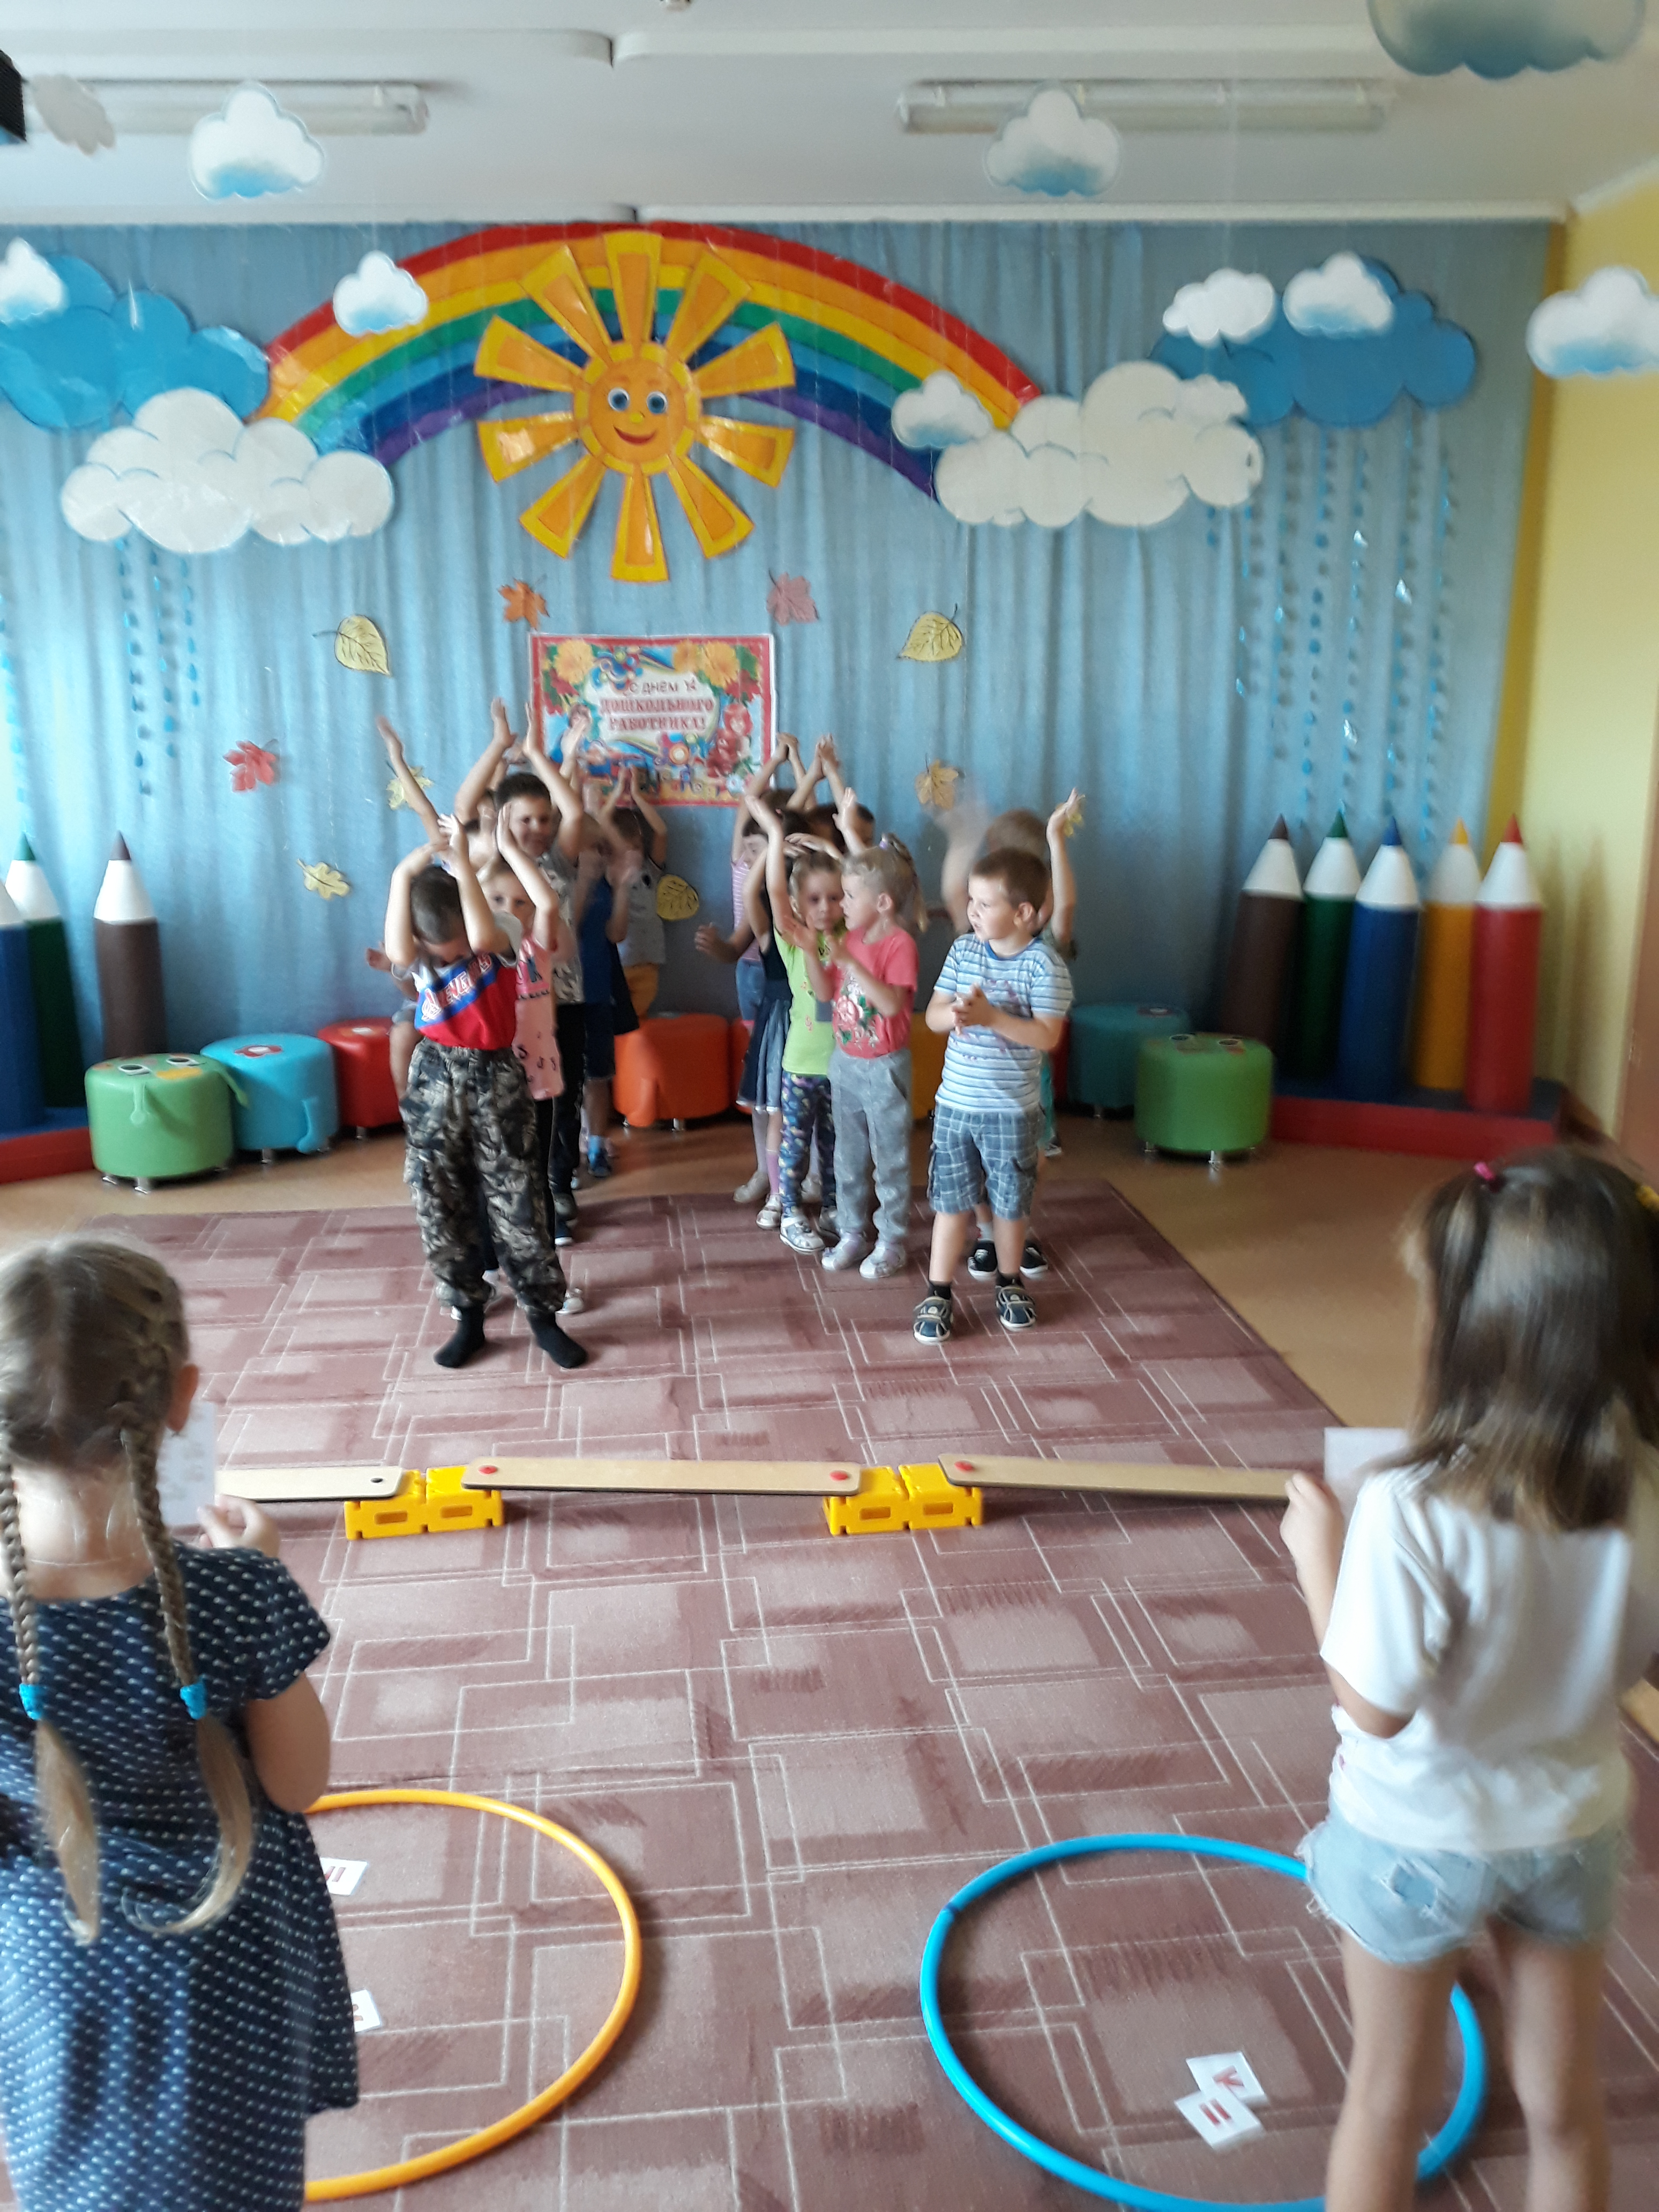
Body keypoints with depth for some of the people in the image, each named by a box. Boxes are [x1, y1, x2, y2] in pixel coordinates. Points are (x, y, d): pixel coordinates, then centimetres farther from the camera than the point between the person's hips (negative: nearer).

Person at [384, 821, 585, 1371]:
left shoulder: (499, 941, -8)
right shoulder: (422, 954, -2)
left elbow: (481, 936, -33)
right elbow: (397, 952, -26)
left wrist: (462, 863, -30)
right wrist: (403, 878, -28)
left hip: (496, 1080, -3)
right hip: (435, 1082, 3)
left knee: (518, 1203, 1)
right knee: (441, 1209, 7)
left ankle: (543, 1317, 15)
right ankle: (468, 1319, 22)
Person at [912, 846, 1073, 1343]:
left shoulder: (1044, 965, -12)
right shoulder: (963, 950, 0)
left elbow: (1047, 1037, -19)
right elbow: (933, 1014, 1)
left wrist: (990, 1016, -26)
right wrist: (955, 1013, -21)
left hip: (1012, 1111, -3)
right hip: (955, 1104, 3)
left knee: (1010, 1203, 14)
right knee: (951, 1201, 9)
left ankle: (1008, 1282, 35)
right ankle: (938, 1295, 17)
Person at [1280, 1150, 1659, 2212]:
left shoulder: (1414, 1514, -34)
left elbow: (1376, 1709, -24)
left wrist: (1320, 1555, -16)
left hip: (1418, 1836, -4)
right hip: (1573, 1829, 4)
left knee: (1389, 2096, 20)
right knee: (1566, 2103, 25)